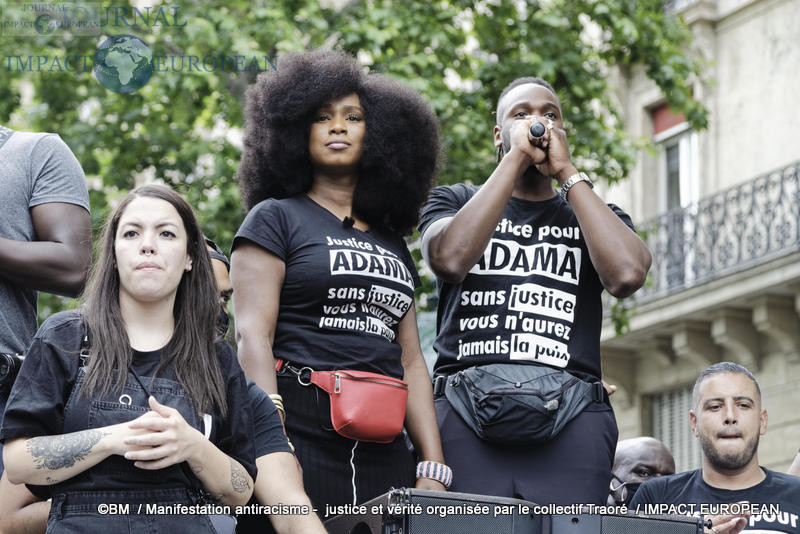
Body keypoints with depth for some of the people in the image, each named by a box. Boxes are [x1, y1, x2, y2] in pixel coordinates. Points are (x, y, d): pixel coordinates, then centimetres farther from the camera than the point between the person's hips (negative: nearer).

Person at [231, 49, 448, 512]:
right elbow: (252, 335, -6)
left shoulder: (392, 243, 20)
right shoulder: (275, 219, 5)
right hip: (300, 436, -5)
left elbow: (411, 362, 16)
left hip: (384, 454, 5)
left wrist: (434, 469, 6)